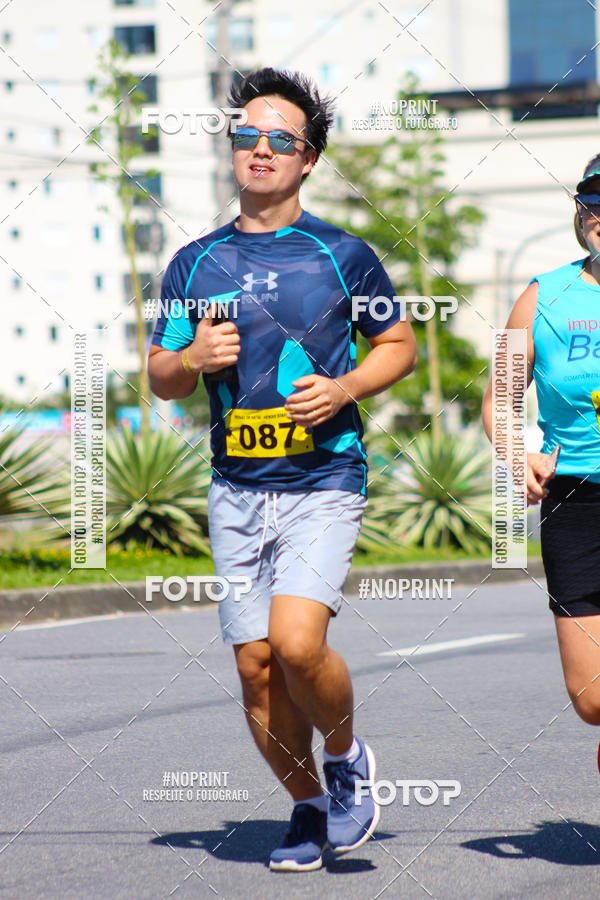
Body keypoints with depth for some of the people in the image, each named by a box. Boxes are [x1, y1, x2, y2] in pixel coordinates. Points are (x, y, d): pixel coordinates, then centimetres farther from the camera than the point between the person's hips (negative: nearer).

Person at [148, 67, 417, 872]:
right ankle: (309, 808, 22)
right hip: (236, 488, 4)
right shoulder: (195, 263, 9)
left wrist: (345, 389, -8)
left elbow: (400, 345, 10)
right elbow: (159, 377, 13)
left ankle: (347, 758, 8)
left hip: (325, 481, -4)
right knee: (256, 664, 2)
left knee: (296, 643, -21)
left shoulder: (343, 255, 1)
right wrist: (193, 360, -10)